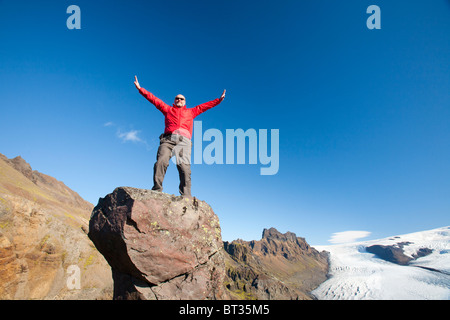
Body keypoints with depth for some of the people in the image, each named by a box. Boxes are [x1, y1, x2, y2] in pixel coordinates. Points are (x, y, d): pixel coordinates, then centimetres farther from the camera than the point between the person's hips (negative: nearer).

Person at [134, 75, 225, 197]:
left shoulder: (191, 111, 35)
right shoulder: (167, 109, 33)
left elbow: (206, 105, 36)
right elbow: (154, 99, 31)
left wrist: (219, 99, 33)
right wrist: (140, 89, 28)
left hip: (184, 140, 0)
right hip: (168, 138, 0)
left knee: (184, 166, -19)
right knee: (161, 161, -25)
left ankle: (186, 196, -26)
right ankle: (156, 190, -28)